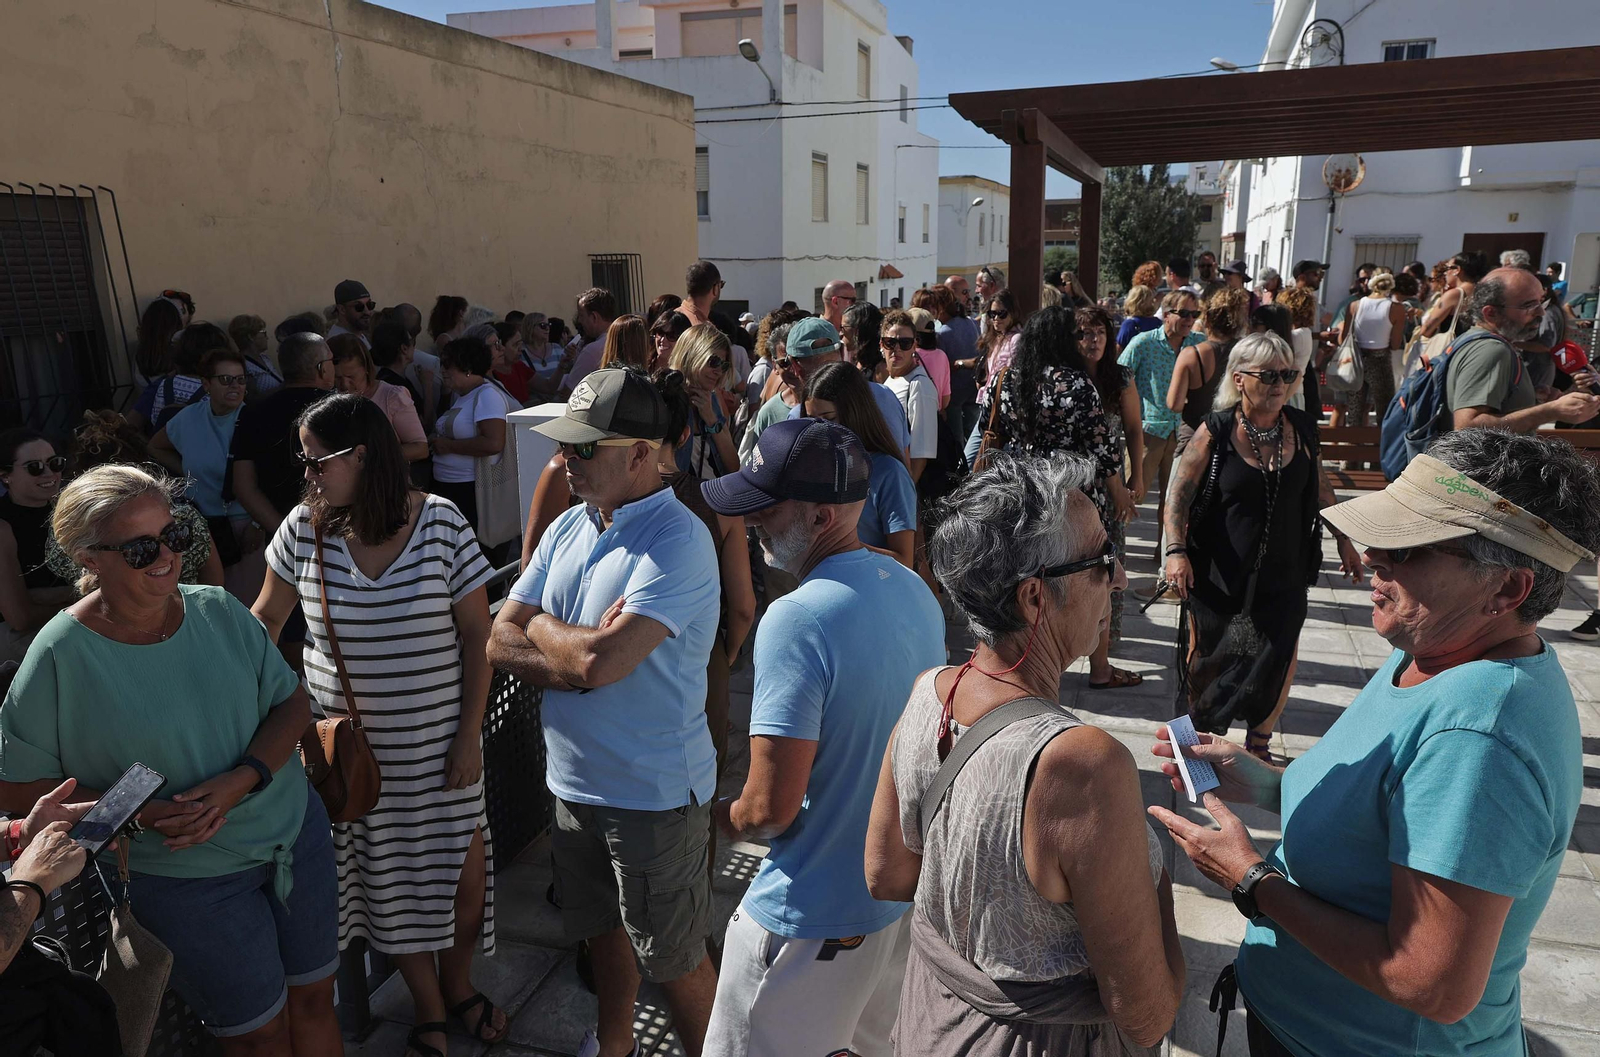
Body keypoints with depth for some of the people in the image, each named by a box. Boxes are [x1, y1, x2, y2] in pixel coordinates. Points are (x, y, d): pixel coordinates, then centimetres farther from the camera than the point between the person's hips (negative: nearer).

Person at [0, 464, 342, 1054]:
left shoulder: (219, 611, -6)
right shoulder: (61, 656, -16)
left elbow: (292, 703, 0)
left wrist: (243, 779, -18)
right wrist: (141, 811, -20)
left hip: (296, 833, 3)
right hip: (187, 879, -3)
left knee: (314, 999, 18)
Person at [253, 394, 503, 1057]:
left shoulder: (441, 524, -12)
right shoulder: (305, 528, -5)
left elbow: (477, 637, -7)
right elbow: (267, 616, 9)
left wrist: (469, 735, -8)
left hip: (438, 738, -1)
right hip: (349, 744, 2)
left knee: (464, 873, 7)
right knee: (387, 878, 12)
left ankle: (456, 982, 38)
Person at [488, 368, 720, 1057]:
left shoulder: (677, 539, -22)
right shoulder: (568, 527, 3)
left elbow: (599, 661, -31)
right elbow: (501, 644, 0)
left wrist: (543, 627, -11)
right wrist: (579, 654, -18)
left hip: (653, 791, -7)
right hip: (574, 779, 8)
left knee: (672, 958, 10)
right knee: (603, 926, 26)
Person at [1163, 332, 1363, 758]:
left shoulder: (1301, 428, 1)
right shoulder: (1215, 431, -10)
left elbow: (1321, 489, 15)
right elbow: (1179, 495, -10)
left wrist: (1344, 542, 20)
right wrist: (1176, 551, -21)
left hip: (1284, 575, 3)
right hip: (1220, 575, -3)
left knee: (1278, 662, 10)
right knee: (1209, 660, 11)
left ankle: (1259, 741, 32)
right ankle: (1197, 736, 33)